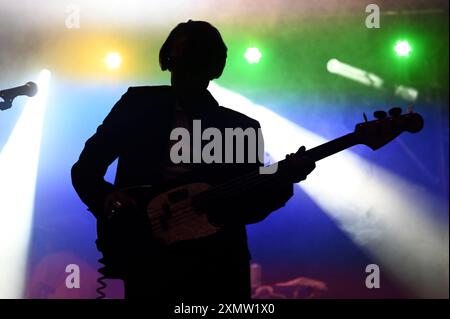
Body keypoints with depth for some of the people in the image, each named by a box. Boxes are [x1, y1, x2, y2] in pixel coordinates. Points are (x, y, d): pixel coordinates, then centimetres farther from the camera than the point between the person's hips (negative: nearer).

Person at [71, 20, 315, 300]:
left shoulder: (240, 127, 8)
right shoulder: (138, 105, 6)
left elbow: (248, 208, 5)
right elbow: (84, 169, 7)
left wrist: (283, 180, -13)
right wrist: (107, 197, -13)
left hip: (218, 262, 1)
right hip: (145, 257, 0)